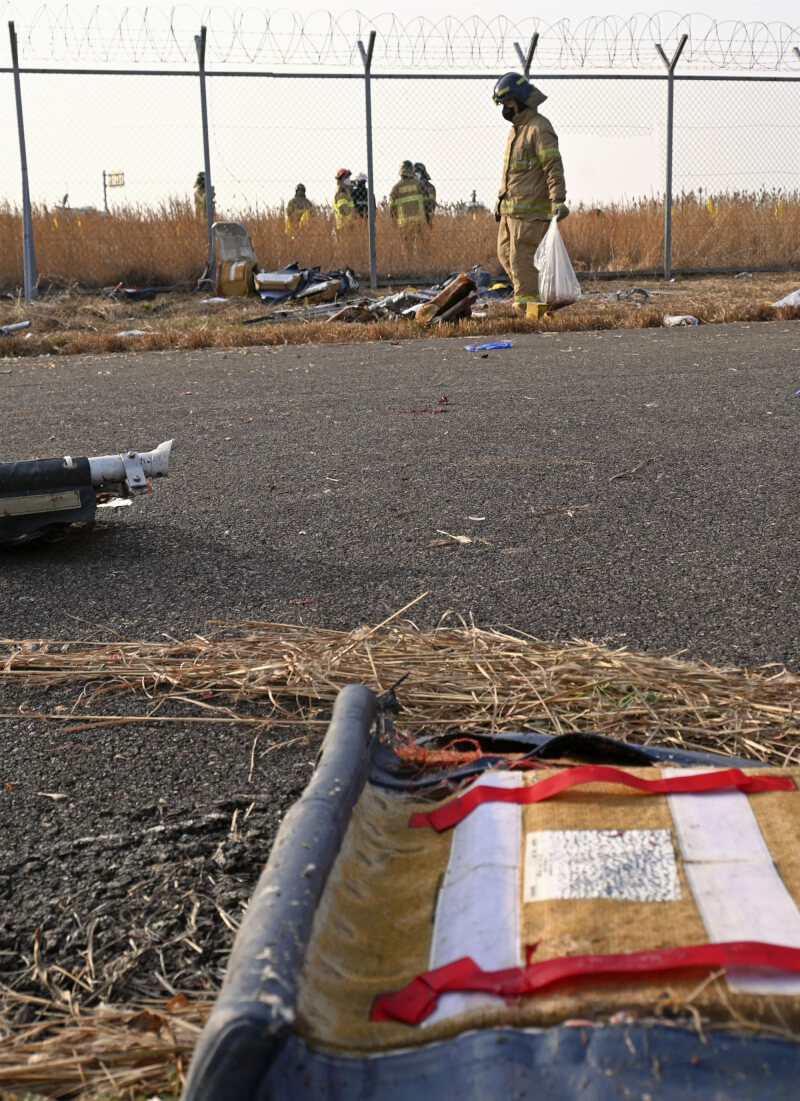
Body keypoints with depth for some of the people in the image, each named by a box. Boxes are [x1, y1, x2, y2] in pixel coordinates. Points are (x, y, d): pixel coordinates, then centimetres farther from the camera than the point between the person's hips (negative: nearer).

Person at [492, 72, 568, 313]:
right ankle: (534, 294, 21)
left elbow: (554, 167, -20)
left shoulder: (540, 129, -12)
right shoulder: (516, 129, 19)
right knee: (505, 254, 12)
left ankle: (526, 306, -3)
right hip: (511, 209, 10)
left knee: (522, 257, -9)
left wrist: (558, 200, -29)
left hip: (531, 209, -10)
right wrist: (500, 201, 27)